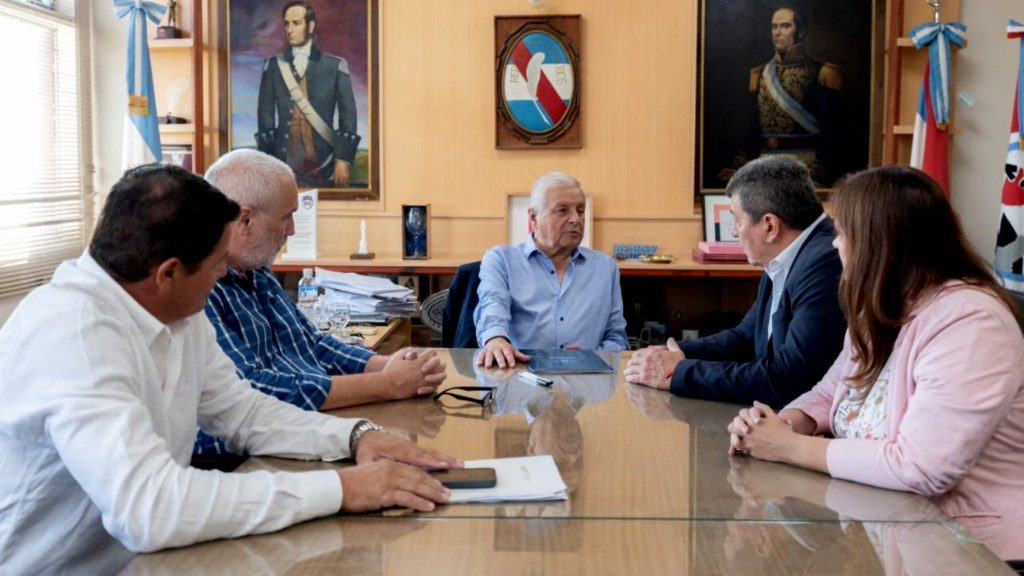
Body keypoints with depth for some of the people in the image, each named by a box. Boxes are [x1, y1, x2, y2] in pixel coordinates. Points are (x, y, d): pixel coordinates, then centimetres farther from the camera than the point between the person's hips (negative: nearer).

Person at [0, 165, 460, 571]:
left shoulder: (181, 316, 0)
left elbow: (242, 412, 10)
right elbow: (149, 509, -34)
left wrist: (355, 435, -7)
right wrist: (339, 489, -29)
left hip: (141, 553, 7)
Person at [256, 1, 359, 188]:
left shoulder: (335, 66, 5)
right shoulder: (273, 66, 11)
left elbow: (348, 116, 3)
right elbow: (265, 115, 10)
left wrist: (344, 159, -6)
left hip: (323, 164, -1)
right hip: (284, 163, 1)